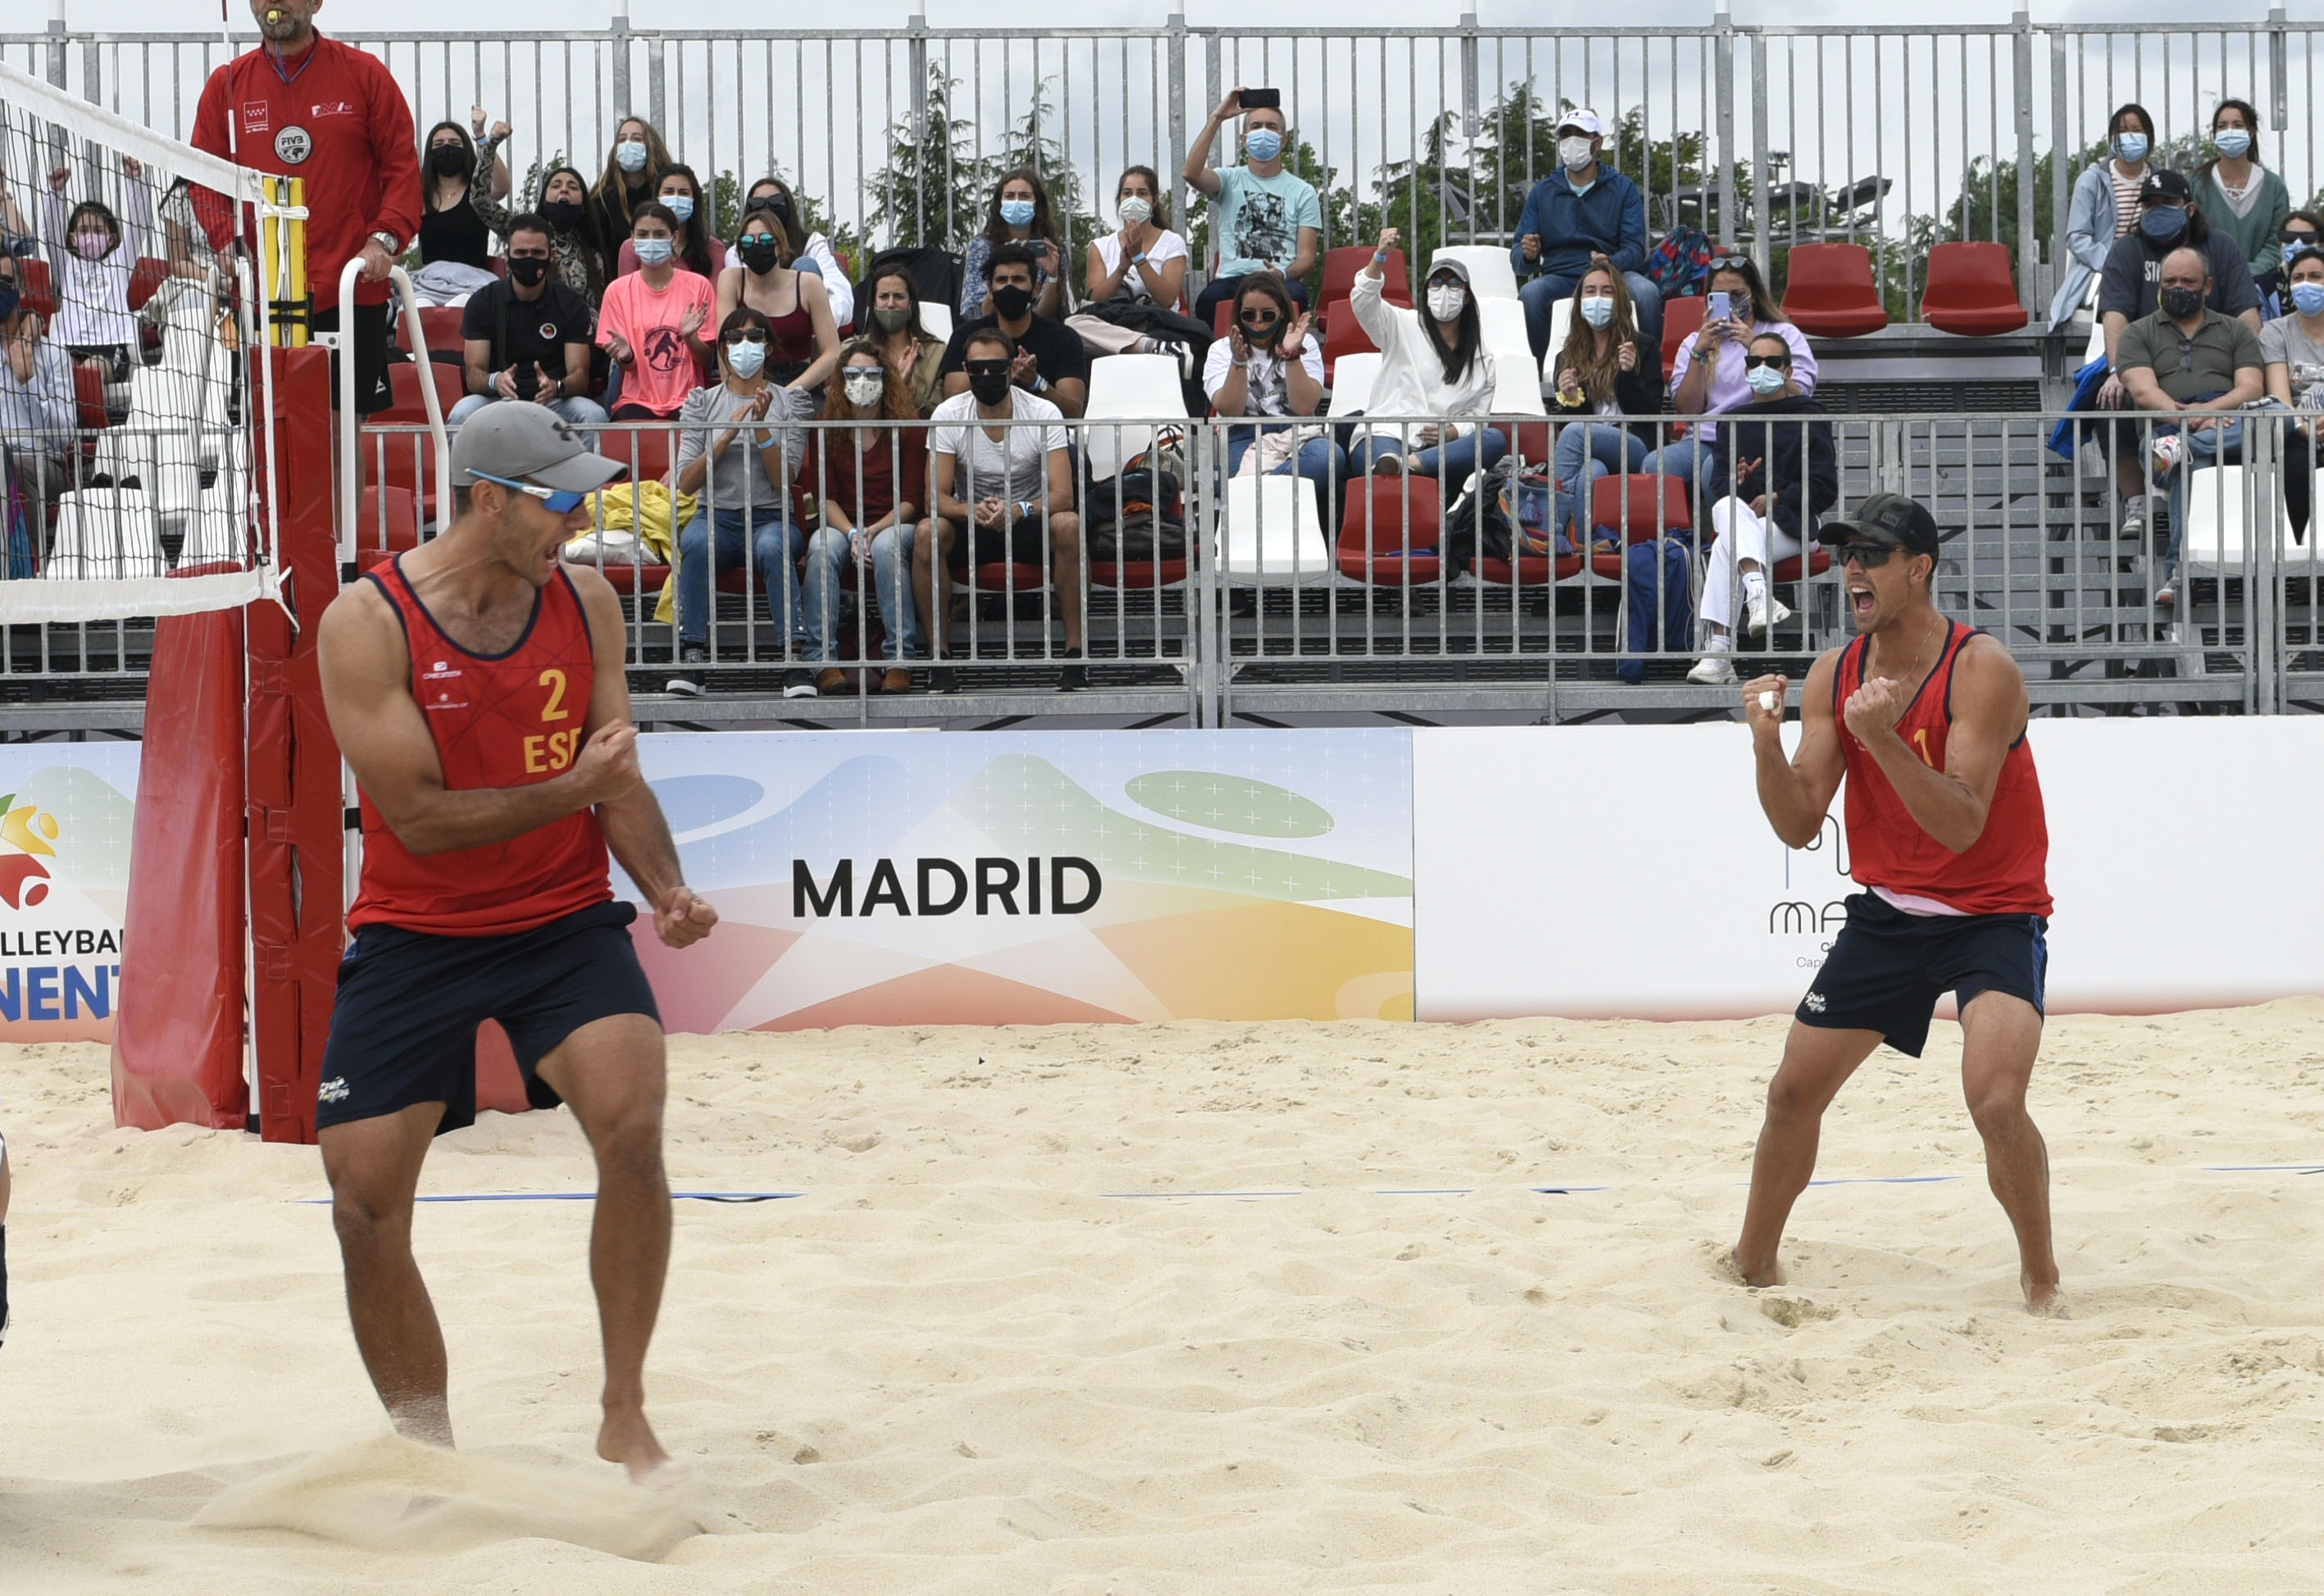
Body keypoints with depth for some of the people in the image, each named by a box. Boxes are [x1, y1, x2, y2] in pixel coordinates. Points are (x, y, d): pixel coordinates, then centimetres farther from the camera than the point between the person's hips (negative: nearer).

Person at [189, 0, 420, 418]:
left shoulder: (364, 73, 6)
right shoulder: (226, 85, 11)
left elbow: (402, 164, 5)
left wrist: (386, 237, -10)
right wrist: (227, 241, -6)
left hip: (352, 289, -1)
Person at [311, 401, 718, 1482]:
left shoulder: (585, 603, 0)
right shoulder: (366, 624, -14)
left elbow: (618, 778, 5)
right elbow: (418, 817, -17)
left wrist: (667, 889, -12)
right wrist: (569, 790, -22)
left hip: (565, 922, 2)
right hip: (414, 937, -1)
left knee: (632, 1126, -21)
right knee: (365, 1200, -3)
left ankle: (626, 1418, -7)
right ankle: (425, 1440, 17)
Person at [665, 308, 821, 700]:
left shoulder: (790, 402, 10)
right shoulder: (701, 402, 12)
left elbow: (784, 480, -1)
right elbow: (686, 483, 1)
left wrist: (762, 428, -14)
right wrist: (727, 435, -9)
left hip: (772, 517, -1)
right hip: (717, 517, 1)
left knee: (772, 547, -38)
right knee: (696, 541, -36)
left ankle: (797, 658, -38)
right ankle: (691, 657, -33)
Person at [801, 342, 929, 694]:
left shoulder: (908, 427, -1)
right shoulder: (826, 430, 4)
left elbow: (911, 498, -3)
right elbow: (825, 496, 0)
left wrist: (875, 530, -20)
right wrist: (853, 534, -18)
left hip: (894, 523, -2)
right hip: (843, 522, 2)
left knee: (887, 547, -37)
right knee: (821, 549, -33)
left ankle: (899, 660, -36)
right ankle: (823, 660, -37)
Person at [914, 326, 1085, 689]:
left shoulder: (1044, 415, -12)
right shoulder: (947, 417, -9)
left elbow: (1062, 495, -20)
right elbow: (937, 498, -13)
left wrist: (1019, 510, -41)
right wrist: (974, 511, -36)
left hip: (1030, 523, -1)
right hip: (971, 523, 1)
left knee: (1068, 525, -34)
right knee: (928, 533, -32)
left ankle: (1074, 652, -25)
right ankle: (939, 655, -21)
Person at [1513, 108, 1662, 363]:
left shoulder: (1623, 188, 10)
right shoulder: (1543, 191, 13)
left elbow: (1635, 249, 0)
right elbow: (1518, 256, 9)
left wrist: (1611, 263, -24)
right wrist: (1527, 254, -18)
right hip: (1560, 277, 1)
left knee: (1647, 292, -33)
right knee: (1530, 294, -33)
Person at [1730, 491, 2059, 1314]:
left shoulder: (1981, 670, -19)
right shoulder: (1832, 676, -2)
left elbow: (1962, 826, -26)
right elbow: (1799, 826, -5)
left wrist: (1883, 738, -37)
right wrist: (1767, 742, -22)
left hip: (1993, 915, -6)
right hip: (1887, 914, 6)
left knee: (1997, 1103, -24)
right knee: (1793, 1094, 8)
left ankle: (2041, 1275, -2)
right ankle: (1754, 1264, 29)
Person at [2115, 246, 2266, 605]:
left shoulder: (2236, 330, 25)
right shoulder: (2139, 333, 21)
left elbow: (2251, 389, 8)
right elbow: (2144, 392, 2)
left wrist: (2209, 410, -13)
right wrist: (2187, 417, -17)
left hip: (2230, 424, 2)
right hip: (2168, 427, -2)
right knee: (2190, 466, -40)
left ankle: (2178, 449, -50)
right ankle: (2181, 569, -50)